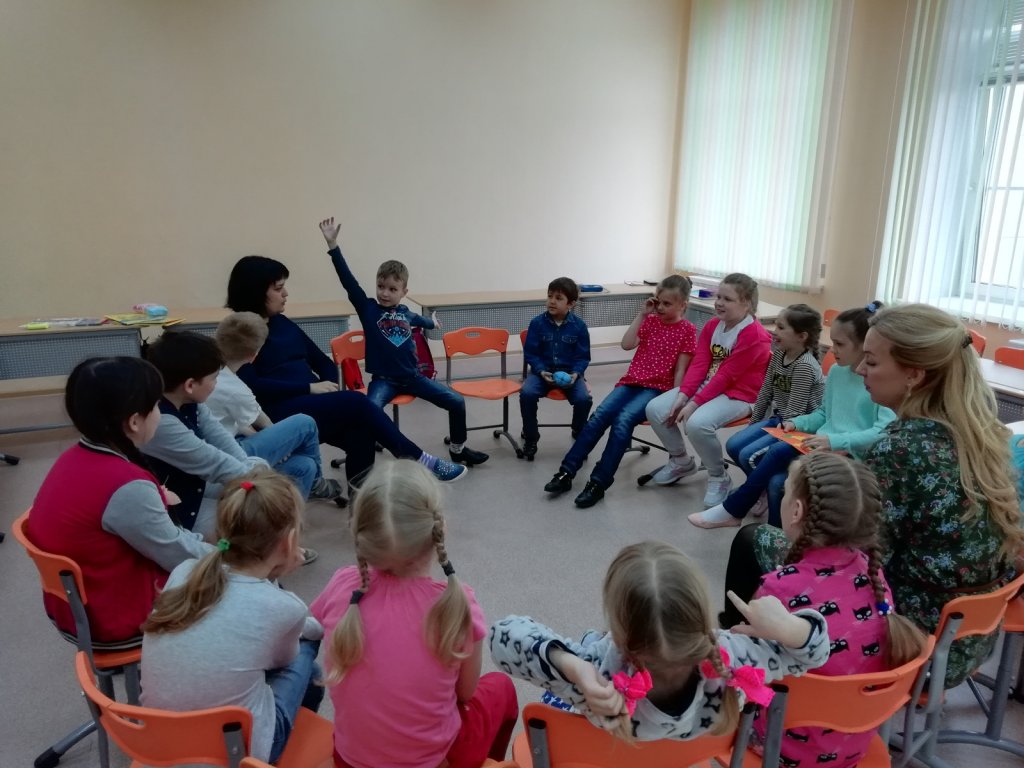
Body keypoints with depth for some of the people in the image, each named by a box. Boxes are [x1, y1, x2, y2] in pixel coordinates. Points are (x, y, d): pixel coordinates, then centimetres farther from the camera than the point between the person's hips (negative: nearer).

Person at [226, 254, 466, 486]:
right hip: (280, 413, -7)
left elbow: (323, 362, 20)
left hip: (311, 405, 7)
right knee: (356, 403, -25)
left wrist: (330, 386, -2)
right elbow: (250, 386, -18)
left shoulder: (282, 323, 17)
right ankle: (420, 462, -14)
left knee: (360, 427, -24)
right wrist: (309, 387, -18)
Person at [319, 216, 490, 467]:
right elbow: (348, 280, -16)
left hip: (412, 376, 4)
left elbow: (419, 320, 33)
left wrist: (432, 323, 55)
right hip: (384, 379, -4)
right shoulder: (368, 308, -4)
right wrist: (332, 245, -25)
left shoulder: (405, 313, 8)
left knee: (457, 401, -1)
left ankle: (458, 449, 20)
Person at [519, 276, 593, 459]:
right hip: (543, 371, 0)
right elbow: (530, 353, -2)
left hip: (570, 372, 0)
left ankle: (579, 434, 8)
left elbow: (583, 356, 0)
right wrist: (542, 372, -18)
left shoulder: (579, 325, -4)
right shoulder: (537, 323, -5)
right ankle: (530, 438, -4)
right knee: (527, 393, -28)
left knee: (584, 398, -26)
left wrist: (575, 374, -19)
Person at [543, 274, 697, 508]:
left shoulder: (687, 330, 0)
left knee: (623, 420, -32)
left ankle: (599, 482, -30)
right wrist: (642, 314, -2)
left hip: (657, 389, -4)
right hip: (630, 382, 5)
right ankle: (567, 471, -20)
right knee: (599, 415, -21)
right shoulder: (650, 320, 13)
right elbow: (626, 345, -2)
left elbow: (680, 370, -3)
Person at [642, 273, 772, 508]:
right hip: (708, 385, 8)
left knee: (697, 423, -35)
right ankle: (681, 461, 15)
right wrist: (682, 395, -15)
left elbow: (726, 376, -23)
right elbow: (699, 364, -1)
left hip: (738, 395, -8)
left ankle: (719, 478, -8)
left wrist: (693, 404, -24)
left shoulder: (754, 335, -20)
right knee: (655, 409, -7)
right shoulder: (712, 325, 5)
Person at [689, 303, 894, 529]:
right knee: (777, 482, -21)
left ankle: (732, 510, -9)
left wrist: (836, 440, -30)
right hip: (823, 447, 7)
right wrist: (796, 423, 2)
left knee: (779, 451, -25)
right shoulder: (836, 371, 10)